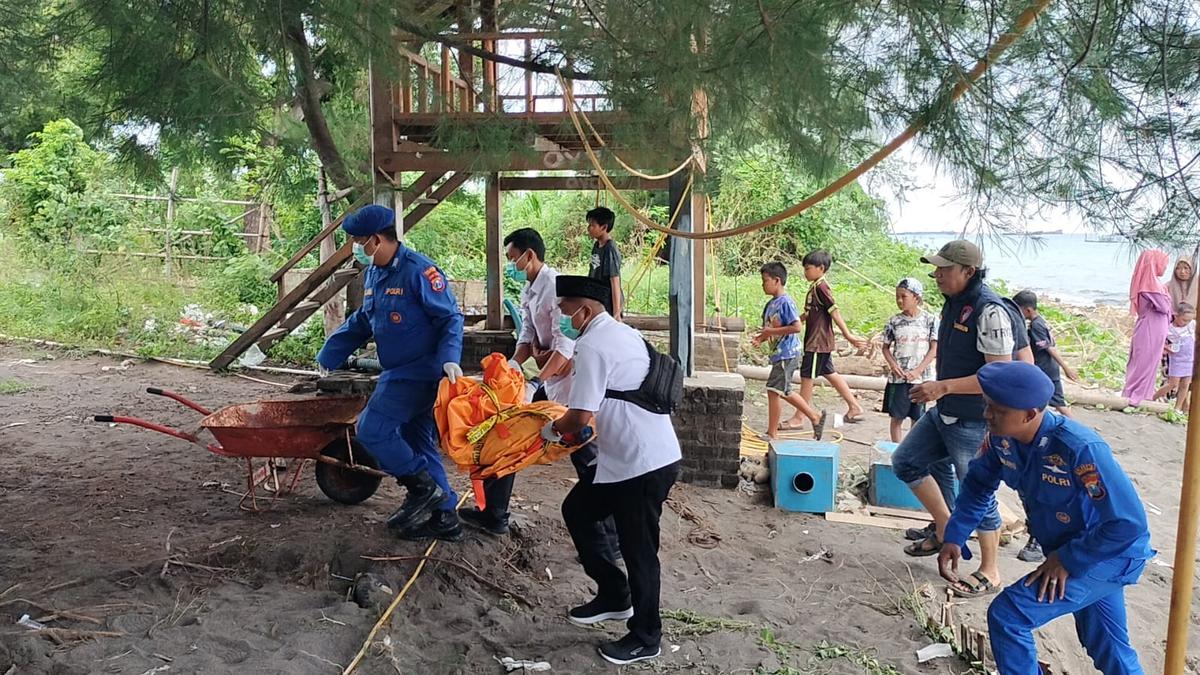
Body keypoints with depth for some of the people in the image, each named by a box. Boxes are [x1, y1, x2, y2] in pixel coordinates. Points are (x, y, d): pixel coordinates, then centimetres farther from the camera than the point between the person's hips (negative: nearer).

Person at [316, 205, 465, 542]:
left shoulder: (418, 271, -18)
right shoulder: (374, 273, 10)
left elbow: (451, 318, -16)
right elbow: (360, 323, 20)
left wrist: (449, 359, -30)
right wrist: (324, 360, 20)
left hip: (420, 372, -9)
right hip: (401, 373, 9)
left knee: (372, 428, -12)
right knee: (417, 443, 12)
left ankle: (423, 487, 2)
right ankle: (444, 517, 20)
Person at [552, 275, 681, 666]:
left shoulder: (592, 345, -17)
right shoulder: (624, 333, 13)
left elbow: (580, 417, -19)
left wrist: (551, 431, 1)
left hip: (642, 464, -10)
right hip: (650, 454, 10)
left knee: (638, 550, 4)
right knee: (577, 510, 19)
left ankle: (645, 639, 22)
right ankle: (613, 596, 31)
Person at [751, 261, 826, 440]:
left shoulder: (786, 302, -16)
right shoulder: (771, 304, 11)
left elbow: (797, 327, -24)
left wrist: (770, 331, -20)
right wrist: (761, 337, 0)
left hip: (787, 353, -10)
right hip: (779, 353, 10)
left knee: (774, 390, -7)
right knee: (784, 391, 17)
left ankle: (772, 433, 2)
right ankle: (815, 416, 30)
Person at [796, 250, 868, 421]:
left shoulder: (820, 287, -16)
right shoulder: (815, 287, 12)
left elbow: (834, 311, -22)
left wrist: (847, 335, -26)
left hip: (817, 342, -10)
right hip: (823, 342, 10)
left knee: (807, 376, -3)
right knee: (829, 373, 16)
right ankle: (854, 407, 23)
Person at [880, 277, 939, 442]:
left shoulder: (930, 320, -3)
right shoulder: (894, 321, 1)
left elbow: (934, 349, -4)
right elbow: (886, 347, 9)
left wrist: (918, 371, -13)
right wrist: (893, 365, -9)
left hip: (921, 377, -1)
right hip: (898, 377, 1)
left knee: (918, 418, 8)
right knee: (897, 417, 6)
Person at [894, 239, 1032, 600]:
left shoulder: (991, 312, -23)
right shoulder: (954, 303, 5)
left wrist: (942, 387, -26)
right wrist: (941, 392, 17)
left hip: (974, 423, -9)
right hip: (945, 413, 9)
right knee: (906, 462, 13)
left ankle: (989, 573, 22)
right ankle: (946, 530, 26)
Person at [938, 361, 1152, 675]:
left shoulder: (1081, 449, -36)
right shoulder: (1001, 437, -15)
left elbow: (1129, 524, -31)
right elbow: (978, 485, 2)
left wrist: (1066, 560, -23)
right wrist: (954, 539, -7)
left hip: (1109, 555, -7)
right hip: (1064, 551, 7)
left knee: (1006, 616, -15)